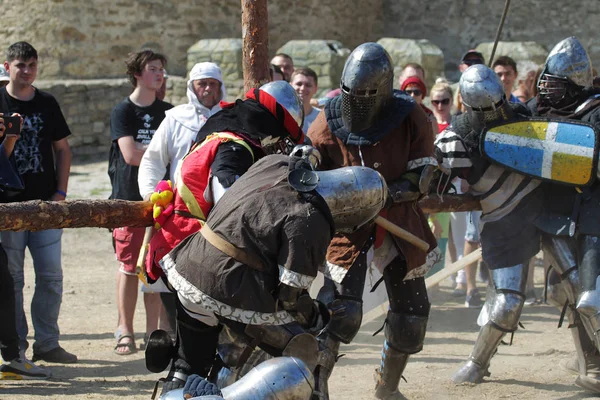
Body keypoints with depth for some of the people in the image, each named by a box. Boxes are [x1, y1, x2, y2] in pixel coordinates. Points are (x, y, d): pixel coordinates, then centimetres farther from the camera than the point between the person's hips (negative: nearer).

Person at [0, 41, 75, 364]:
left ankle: (46, 343, 11)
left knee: (51, 275, 2)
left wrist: (60, 192, 4)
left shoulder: (47, 104, 9)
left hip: (46, 204, 3)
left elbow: (62, 150, 13)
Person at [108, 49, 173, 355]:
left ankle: (153, 330, 7)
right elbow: (131, 155, -13)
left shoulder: (168, 112, 15)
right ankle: (125, 330, 3)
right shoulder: (123, 111, 0)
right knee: (129, 266, -4)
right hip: (129, 198, -4)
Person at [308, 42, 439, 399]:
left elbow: (421, 178, -14)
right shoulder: (329, 122, -13)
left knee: (411, 312, 9)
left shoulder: (411, 119, -14)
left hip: (399, 221, 2)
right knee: (342, 309, -19)